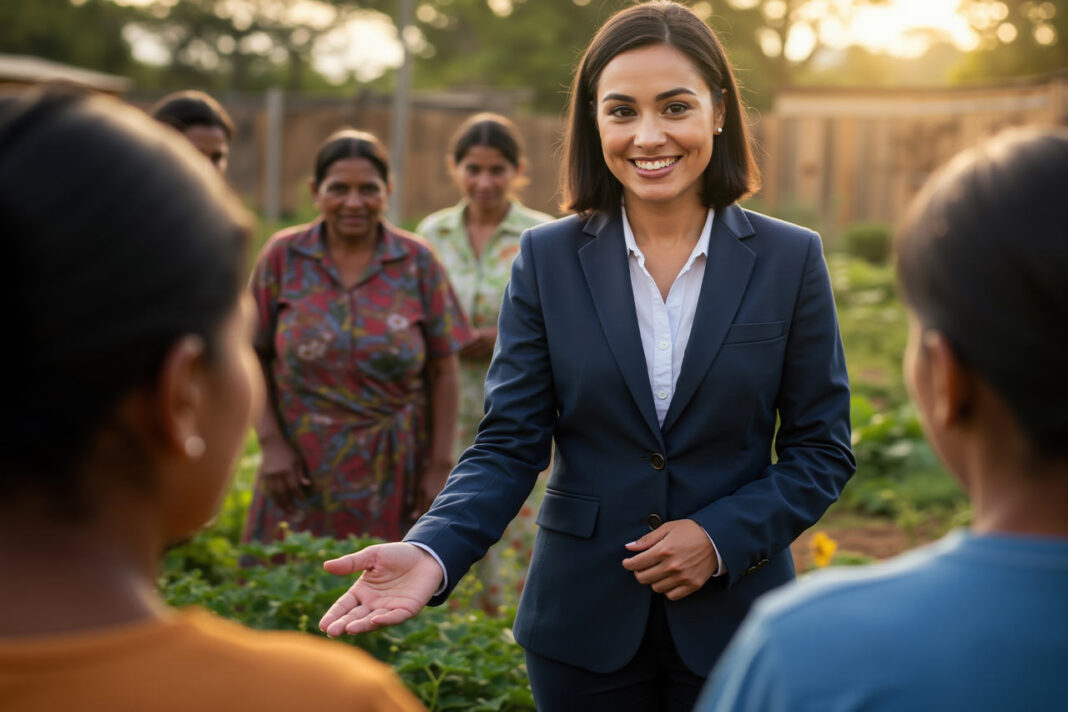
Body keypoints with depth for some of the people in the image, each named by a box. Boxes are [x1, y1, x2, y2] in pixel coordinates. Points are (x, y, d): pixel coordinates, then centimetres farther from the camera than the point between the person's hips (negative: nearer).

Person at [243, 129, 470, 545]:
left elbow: (442, 371, 2)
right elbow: (253, 358, 4)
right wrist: (271, 444, -5)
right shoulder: (282, 256, 2)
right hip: (303, 471, 0)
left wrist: (440, 466, -2)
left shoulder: (417, 262, 2)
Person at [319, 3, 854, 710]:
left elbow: (822, 450, 0)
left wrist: (722, 537, -14)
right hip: (583, 623, 1)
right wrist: (431, 553, -22)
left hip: (732, 620, 0)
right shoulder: (547, 259, -3)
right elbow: (509, 444, -6)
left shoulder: (790, 259, -3)